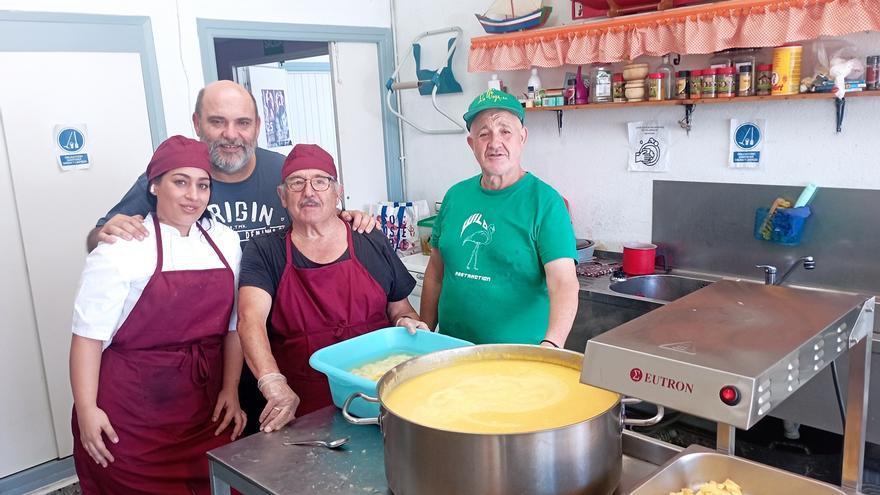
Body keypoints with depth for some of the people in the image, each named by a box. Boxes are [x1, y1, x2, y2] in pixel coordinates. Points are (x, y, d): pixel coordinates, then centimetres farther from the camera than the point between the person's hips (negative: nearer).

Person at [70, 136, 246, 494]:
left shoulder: (225, 242, 4)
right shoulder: (122, 249, -11)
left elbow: (234, 323, 8)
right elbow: (88, 334, -10)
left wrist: (230, 390, 5)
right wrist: (87, 410, -12)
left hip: (206, 408, 4)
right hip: (132, 414, -4)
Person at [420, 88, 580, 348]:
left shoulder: (545, 201, -12)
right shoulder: (455, 195, 2)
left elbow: (564, 282, -22)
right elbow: (435, 274, 9)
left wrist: (551, 344, -37)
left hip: (521, 356, -4)